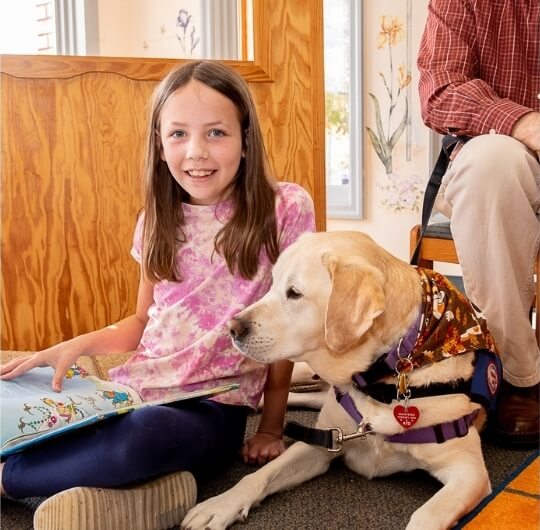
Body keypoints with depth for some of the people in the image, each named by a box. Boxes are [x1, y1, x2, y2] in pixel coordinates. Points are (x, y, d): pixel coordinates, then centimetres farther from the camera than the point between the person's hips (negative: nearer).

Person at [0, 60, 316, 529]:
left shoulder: (286, 209, -7)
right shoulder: (159, 220, 7)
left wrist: (272, 427, 1)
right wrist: (78, 345, -1)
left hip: (212, 408, -3)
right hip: (129, 390, 4)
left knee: (137, 438, -36)